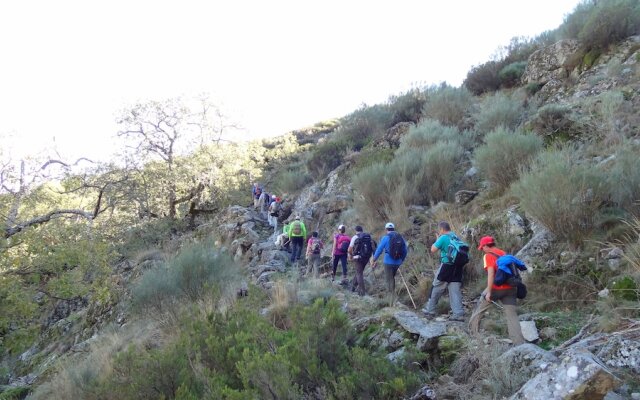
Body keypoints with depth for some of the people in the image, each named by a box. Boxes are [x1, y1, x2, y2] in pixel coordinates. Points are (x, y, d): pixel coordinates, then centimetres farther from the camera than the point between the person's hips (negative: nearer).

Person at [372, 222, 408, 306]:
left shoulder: (385, 238, -8)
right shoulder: (401, 238, 5)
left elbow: (379, 250, -9)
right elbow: (405, 251, 10)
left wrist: (374, 261, 1)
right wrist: (401, 261, 24)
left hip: (388, 262, -5)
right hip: (397, 263, 5)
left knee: (389, 281, 2)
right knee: (392, 278, 24)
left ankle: (391, 303, 2)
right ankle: (393, 298, 26)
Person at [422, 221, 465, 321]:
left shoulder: (443, 238, -11)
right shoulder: (456, 237, 11)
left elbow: (433, 249, -8)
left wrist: (437, 239, 5)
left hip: (446, 267, -6)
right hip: (457, 268, 6)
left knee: (436, 289, 7)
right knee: (455, 291, 5)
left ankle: (430, 310, 15)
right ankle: (458, 314, 1)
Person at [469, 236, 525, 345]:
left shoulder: (488, 256, -4)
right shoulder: (504, 254, 17)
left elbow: (491, 274, -15)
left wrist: (489, 292, -15)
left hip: (497, 288, -5)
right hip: (510, 288, 5)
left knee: (480, 307, 16)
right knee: (512, 315, 3)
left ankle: (473, 331, 26)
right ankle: (519, 343, -5)